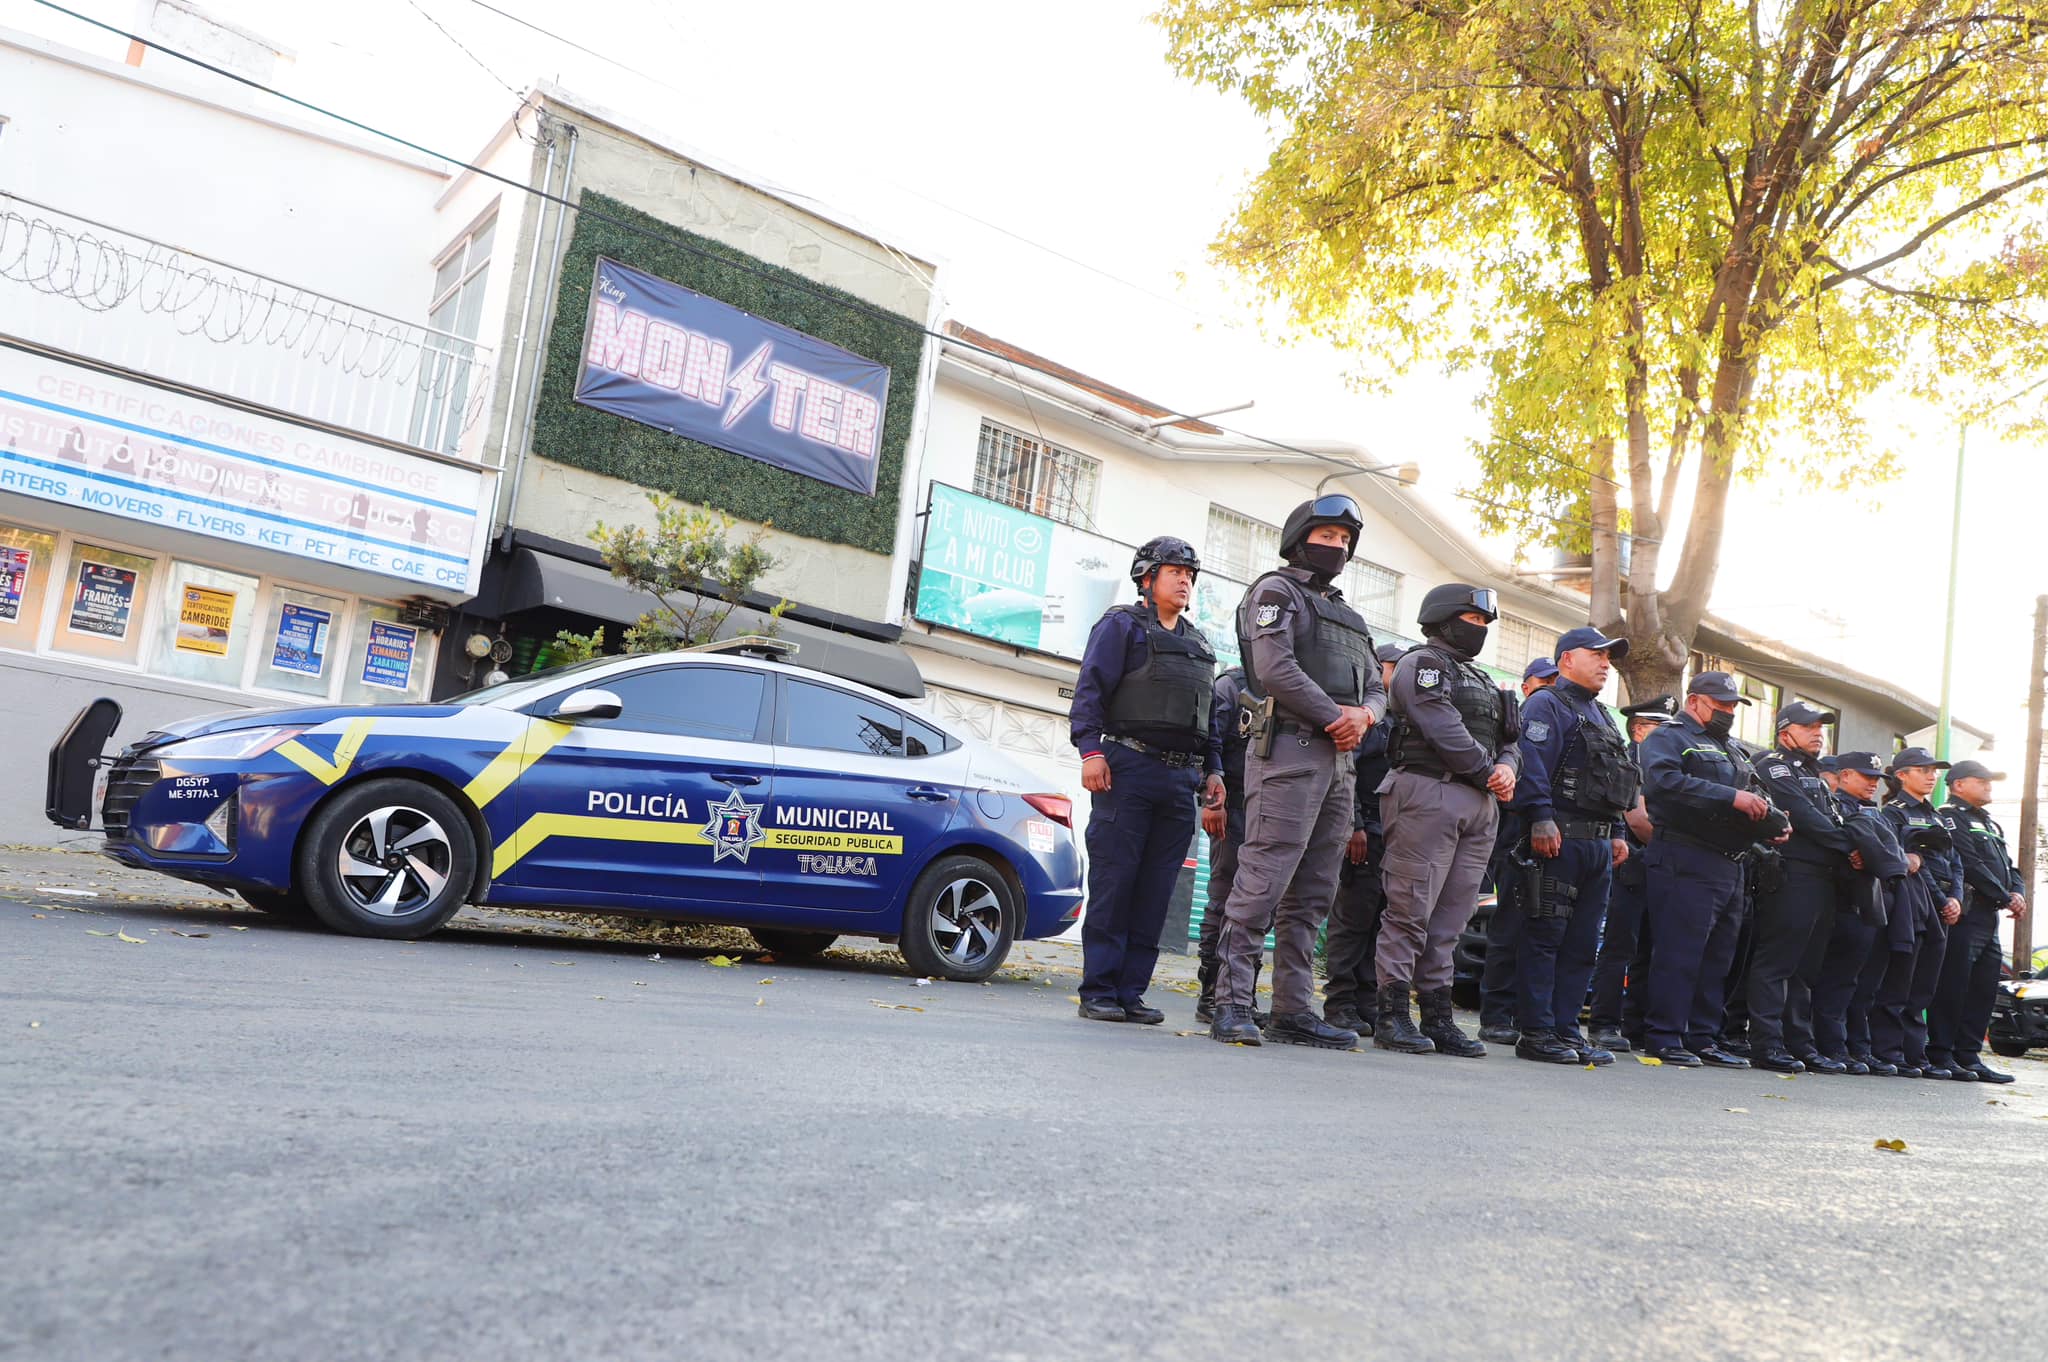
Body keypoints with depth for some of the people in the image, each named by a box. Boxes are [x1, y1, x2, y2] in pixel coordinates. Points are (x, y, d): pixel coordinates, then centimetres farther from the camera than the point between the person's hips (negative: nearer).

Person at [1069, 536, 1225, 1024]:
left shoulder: (1199, 644, 24)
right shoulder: (1121, 625, 5)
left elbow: (1208, 714, 26)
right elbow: (1091, 689, -5)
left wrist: (1213, 769, 15)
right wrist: (1091, 750, -16)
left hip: (1180, 780, 6)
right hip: (1128, 768, -6)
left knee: (1155, 892, 3)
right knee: (1113, 881, -6)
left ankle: (1130, 992, 8)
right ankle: (1098, 993, -2)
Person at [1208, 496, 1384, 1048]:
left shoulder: (1348, 615, 28)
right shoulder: (1275, 591, 2)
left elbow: (1376, 686, 22)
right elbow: (1276, 669, -13)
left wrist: (1364, 714, -1)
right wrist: (1335, 718, -10)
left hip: (1338, 760, 8)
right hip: (1289, 749, -8)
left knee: (1311, 896, 6)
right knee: (1262, 882, -13)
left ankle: (1293, 1011, 9)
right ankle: (1231, 1005, -12)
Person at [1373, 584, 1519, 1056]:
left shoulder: (1480, 680, 28)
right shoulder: (1421, 664, 0)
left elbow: (1508, 741, 23)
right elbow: (1443, 729, -12)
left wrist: (1507, 767, 0)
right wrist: (1489, 772, -7)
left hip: (1479, 805, 8)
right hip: (1430, 792, -8)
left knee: (1450, 918, 6)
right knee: (1411, 909, -9)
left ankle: (1437, 1016, 9)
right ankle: (1392, 1016, -7)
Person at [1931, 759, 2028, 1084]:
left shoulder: (1991, 826, 25)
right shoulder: (1950, 818, -6)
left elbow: (2008, 867, 19)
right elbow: (1971, 865, -16)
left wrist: (2018, 893, -1)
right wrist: (2006, 898, -13)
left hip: (1989, 918, 10)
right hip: (1963, 915, -10)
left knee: (1984, 990, 10)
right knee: (1952, 987, -8)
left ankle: (1968, 1056, 15)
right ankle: (1940, 1055, -5)